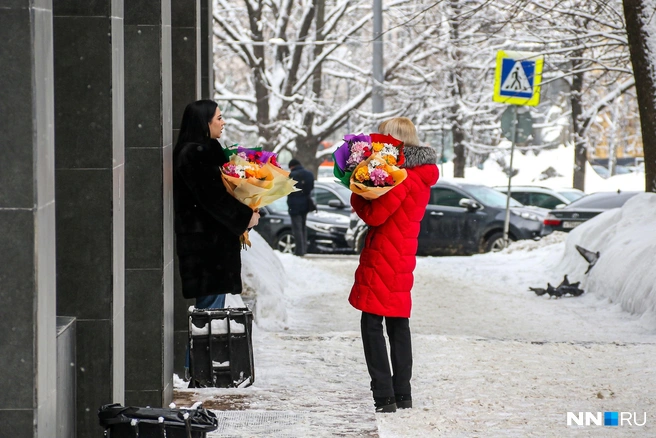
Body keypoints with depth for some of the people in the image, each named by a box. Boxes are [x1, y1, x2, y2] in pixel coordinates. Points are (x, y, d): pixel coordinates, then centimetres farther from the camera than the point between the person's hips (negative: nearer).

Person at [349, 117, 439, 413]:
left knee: (372, 323, -5)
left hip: (382, 260, -9)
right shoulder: (422, 175, 13)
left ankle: (384, 396, -10)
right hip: (402, 258, 9)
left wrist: (357, 192, -3)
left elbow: (374, 215, -18)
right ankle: (403, 395, 16)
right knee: (398, 324, 14)